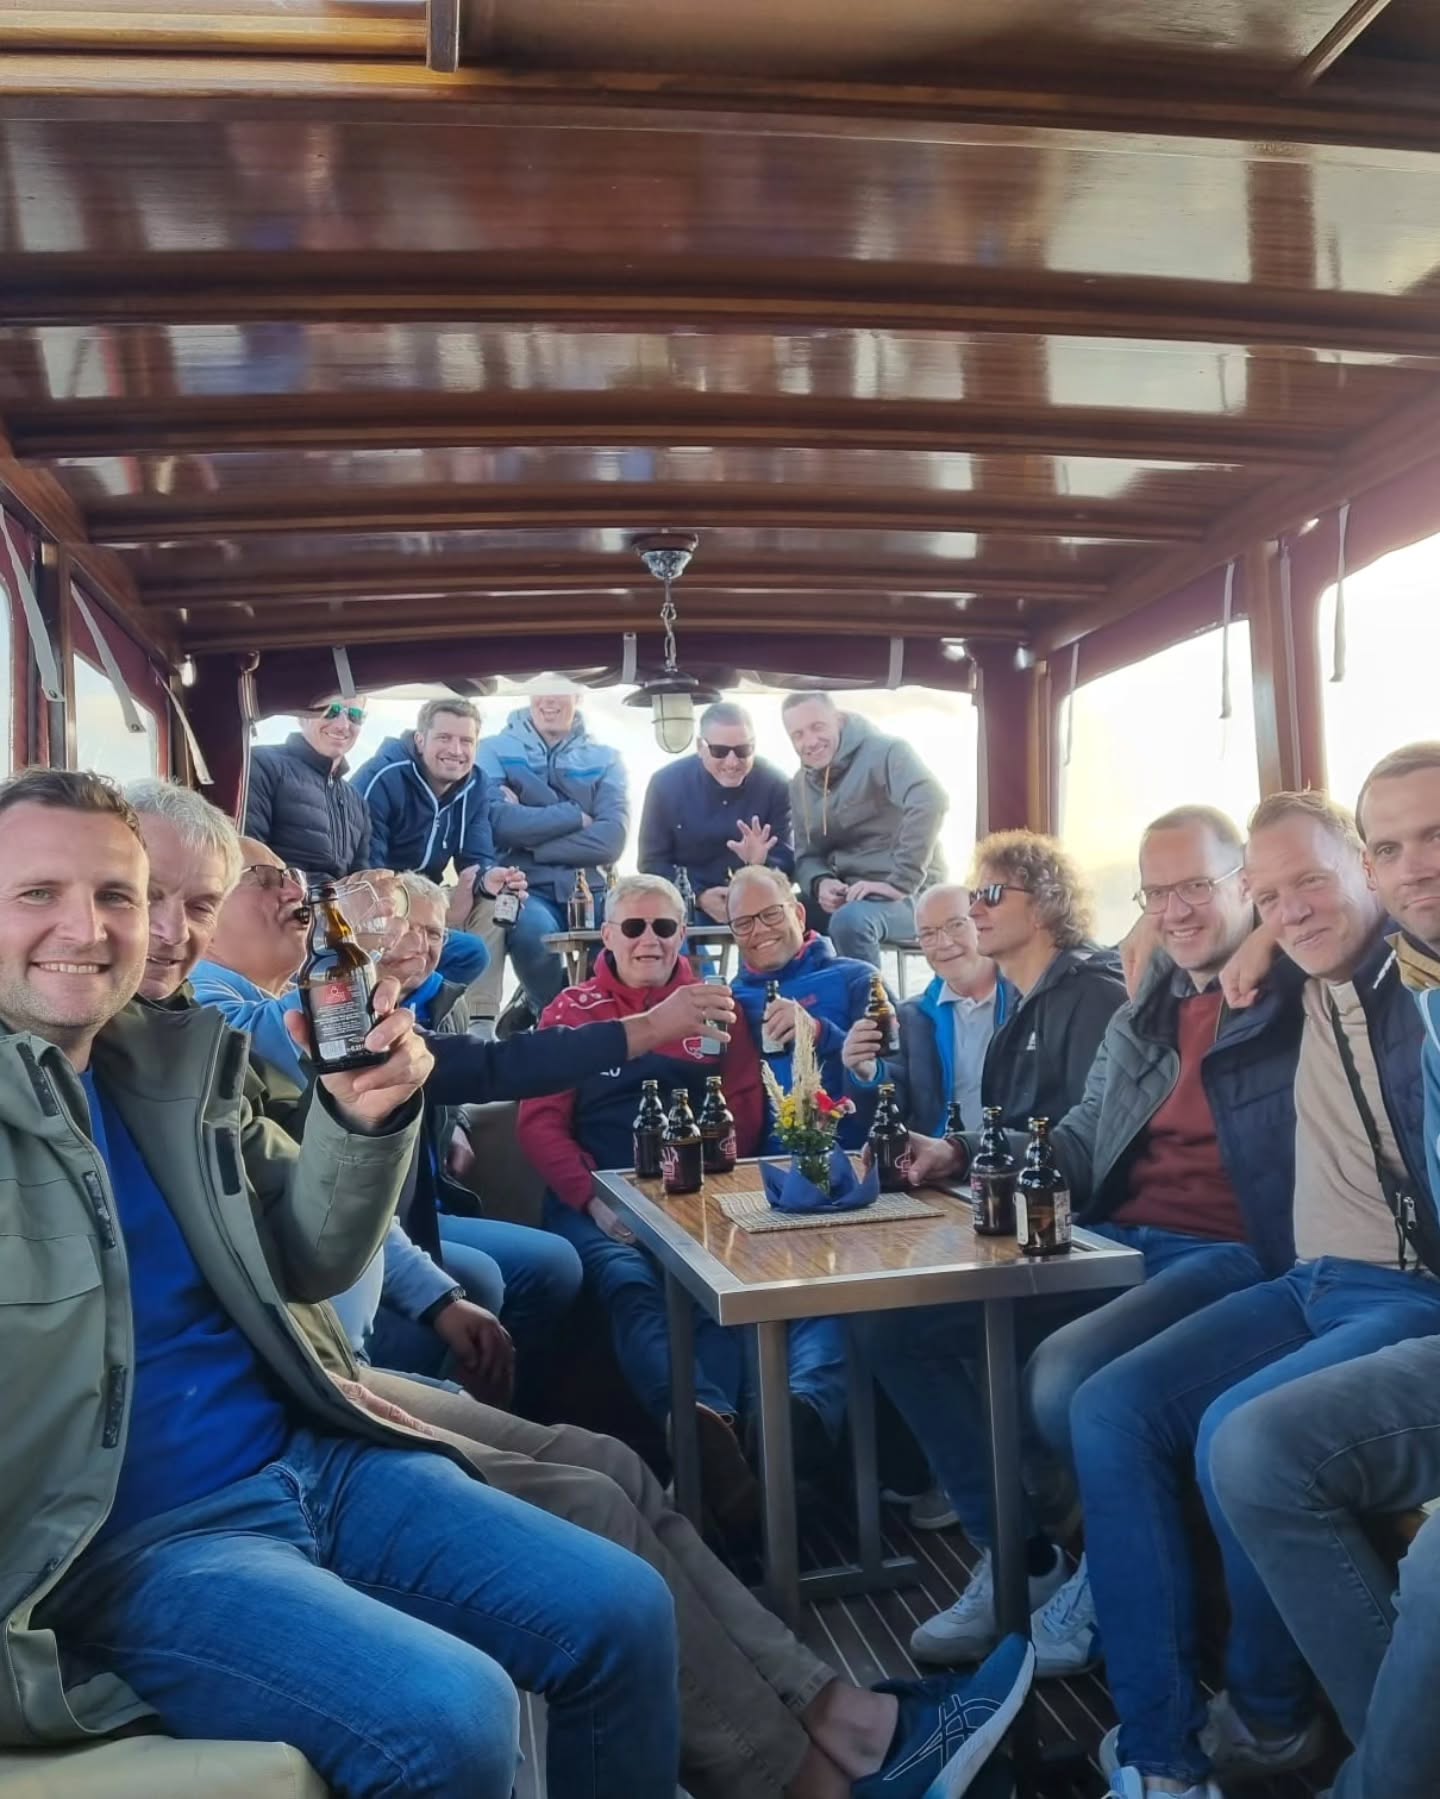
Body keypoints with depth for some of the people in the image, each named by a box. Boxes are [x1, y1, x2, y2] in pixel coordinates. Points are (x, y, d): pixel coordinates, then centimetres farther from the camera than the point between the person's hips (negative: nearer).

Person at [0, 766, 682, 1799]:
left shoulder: (179, 1063, 7)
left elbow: (309, 1266, 9)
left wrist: (361, 1118, -10)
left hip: (311, 1460, 6)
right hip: (133, 1539, -5)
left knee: (625, 1613, 0)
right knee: (450, 1715, -25)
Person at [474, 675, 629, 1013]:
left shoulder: (605, 759, 11)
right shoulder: (495, 751, 6)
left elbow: (611, 838, -6)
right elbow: (496, 822, -13)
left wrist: (528, 833, -11)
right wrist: (576, 817, -7)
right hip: (525, 888, -2)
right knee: (534, 930, -35)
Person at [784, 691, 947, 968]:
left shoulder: (884, 752, -12)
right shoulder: (801, 784, 10)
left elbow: (931, 801, -29)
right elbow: (807, 855, 14)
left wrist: (900, 883, -31)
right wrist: (821, 883, -11)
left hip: (908, 894, -7)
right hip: (846, 893, 7)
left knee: (850, 919, -34)